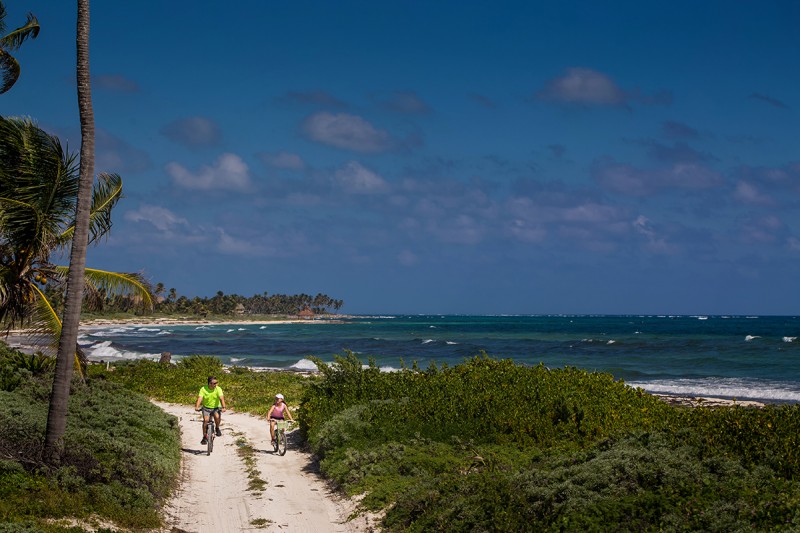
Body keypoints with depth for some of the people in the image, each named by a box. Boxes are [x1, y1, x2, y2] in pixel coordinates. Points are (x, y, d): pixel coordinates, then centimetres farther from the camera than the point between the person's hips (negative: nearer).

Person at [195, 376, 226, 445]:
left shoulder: (218, 389, -14)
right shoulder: (203, 389, -13)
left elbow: (221, 398, -26)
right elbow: (200, 398, -24)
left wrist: (223, 407, -42)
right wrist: (197, 407, -41)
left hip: (216, 408, 0)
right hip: (206, 408, 0)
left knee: (217, 416, -29)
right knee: (205, 420, -21)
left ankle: (217, 428, 2)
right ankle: (204, 437, -7)